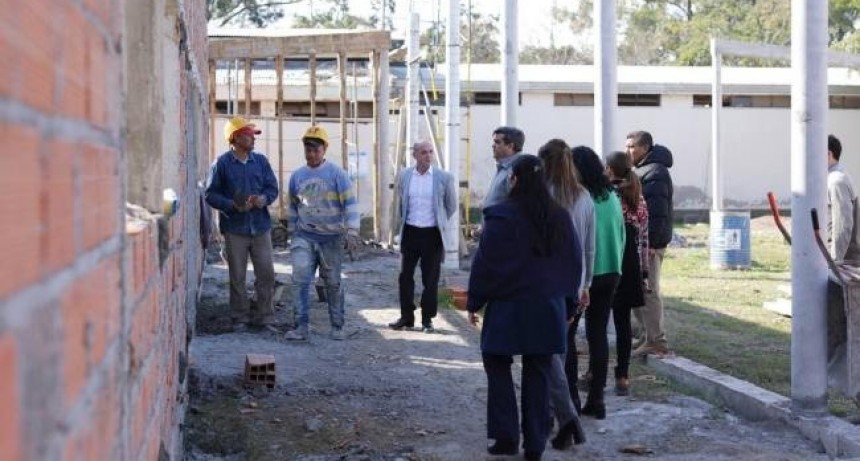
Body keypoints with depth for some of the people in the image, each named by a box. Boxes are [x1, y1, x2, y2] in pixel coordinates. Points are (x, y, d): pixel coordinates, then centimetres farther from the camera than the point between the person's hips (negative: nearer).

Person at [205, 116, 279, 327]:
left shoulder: (261, 160, 6)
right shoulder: (221, 163, -4)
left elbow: (272, 187, 10)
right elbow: (210, 194, -3)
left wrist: (264, 199, -12)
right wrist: (232, 205, -17)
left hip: (260, 226, 3)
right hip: (235, 228, -3)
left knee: (266, 273, 2)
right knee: (237, 276, 5)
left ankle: (264, 314, 14)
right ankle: (241, 316, 15)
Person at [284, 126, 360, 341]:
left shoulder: (336, 174, -7)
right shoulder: (297, 176, 6)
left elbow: (350, 203, -10)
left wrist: (352, 232, -17)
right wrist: (292, 234, 18)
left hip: (331, 239, -2)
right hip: (304, 238, 2)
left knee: (333, 283, 8)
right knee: (300, 279, -11)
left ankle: (337, 326, 20)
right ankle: (301, 326, -8)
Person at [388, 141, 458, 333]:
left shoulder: (443, 178, -4)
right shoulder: (404, 176, 3)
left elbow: (451, 206, 8)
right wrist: (400, 226, 13)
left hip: (432, 234, -2)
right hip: (410, 232, 2)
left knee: (430, 279, 3)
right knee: (405, 276, 5)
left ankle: (427, 319, 13)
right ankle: (406, 317, 16)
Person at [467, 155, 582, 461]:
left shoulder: (501, 216, -13)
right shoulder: (559, 217, 3)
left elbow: (485, 263, -10)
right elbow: (574, 262, 11)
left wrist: (474, 303, 0)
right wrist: (565, 296, 21)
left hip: (508, 306, -4)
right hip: (548, 307, 4)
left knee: (498, 366, 11)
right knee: (538, 373, 9)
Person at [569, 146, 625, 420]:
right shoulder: (612, 198, 4)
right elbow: (621, 236, 11)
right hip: (610, 273, 6)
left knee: (565, 336, 5)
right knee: (598, 335, 10)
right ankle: (596, 400, 11)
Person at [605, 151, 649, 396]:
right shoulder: (638, 199, 6)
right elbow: (643, 239, 8)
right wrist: (644, 273, 12)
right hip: (630, 266, 4)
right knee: (623, 321, 7)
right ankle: (622, 376, 7)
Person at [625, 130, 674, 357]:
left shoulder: (655, 173, -14)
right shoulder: (640, 171, 19)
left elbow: (657, 211, -22)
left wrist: (651, 242, -25)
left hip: (648, 243, -10)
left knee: (648, 291, -7)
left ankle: (657, 342, -3)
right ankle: (652, 337, 21)